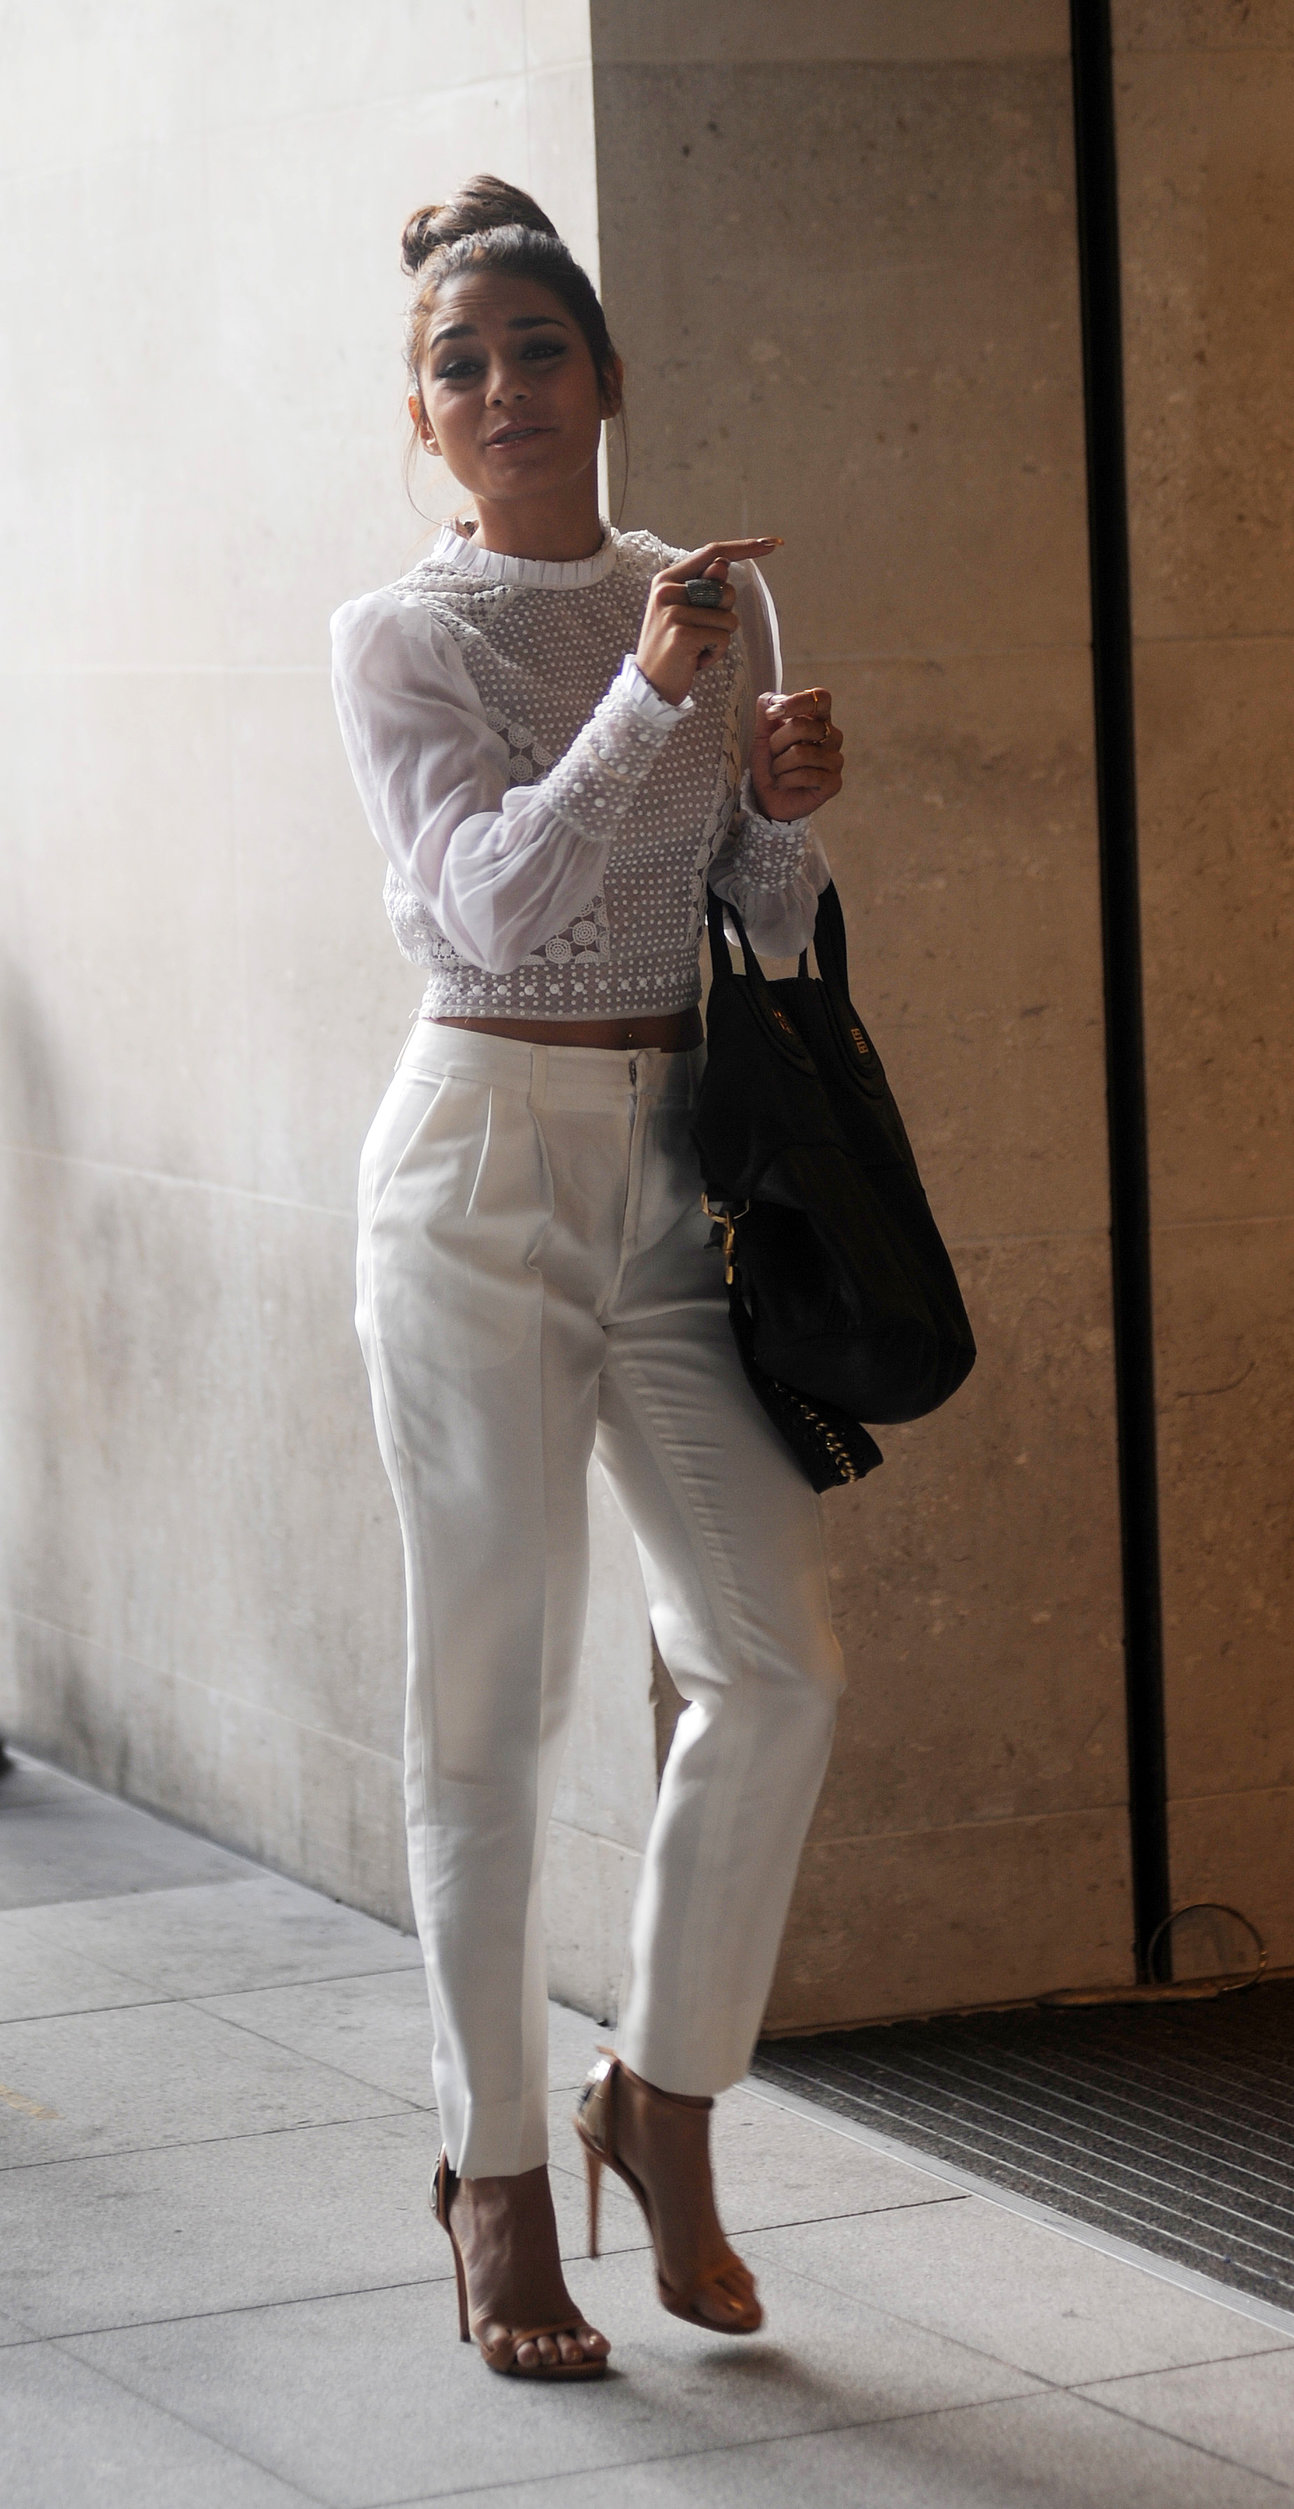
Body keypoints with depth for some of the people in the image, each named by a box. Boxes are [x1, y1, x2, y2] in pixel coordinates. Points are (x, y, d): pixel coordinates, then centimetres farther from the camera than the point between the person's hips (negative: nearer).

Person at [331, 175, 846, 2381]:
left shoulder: (719, 600, 10)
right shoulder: (399, 638, -3)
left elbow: (764, 931, 13)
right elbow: (493, 895, -17)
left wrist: (789, 810, -8)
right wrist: (651, 698, -28)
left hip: (672, 1157, 4)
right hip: (485, 1155, -4)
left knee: (773, 1657, -3)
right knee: (493, 1687, -1)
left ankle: (663, 2096, 16)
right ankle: (497, 2170, 11)